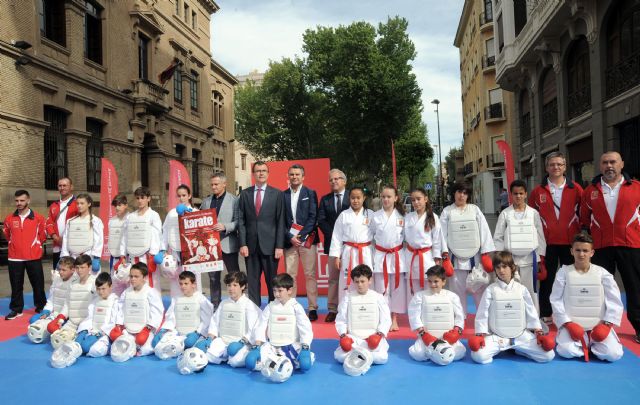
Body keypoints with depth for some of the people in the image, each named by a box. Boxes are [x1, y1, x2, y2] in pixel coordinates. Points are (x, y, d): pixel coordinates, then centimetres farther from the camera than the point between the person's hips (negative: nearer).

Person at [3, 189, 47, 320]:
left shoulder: (38, 218, -4)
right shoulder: (9, 219, 2)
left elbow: (42, 236, 6)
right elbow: (7, 235, 16)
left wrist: (33, 245, 9)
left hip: (34, 257, -2)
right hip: (15, 258, 2)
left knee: (38, 284, 7)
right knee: (16, 285, 9)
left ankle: (41, 307, 21)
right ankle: (16, 309, 21)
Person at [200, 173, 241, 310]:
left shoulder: (234, 200, -3)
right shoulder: (206, 201, 12)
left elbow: (238, 221, -8)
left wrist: (225, 226, -22)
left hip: (227, 244, -4)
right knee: (213, 277, 12)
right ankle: (215, 305, 22)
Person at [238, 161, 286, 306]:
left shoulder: (277, 194, 3)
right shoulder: (245, 194, 9)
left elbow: (280, 222, 0)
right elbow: (241, 221, 6)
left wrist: (279, 246, -6)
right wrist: (243, 244, -3)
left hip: (269, 245, -2)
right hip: (251, 245, 2)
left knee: (272, 281, 3)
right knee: (252, 282, 6)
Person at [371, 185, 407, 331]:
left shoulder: (401, 216, 1)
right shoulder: (375, 216, 2)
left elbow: (406, 236, 5)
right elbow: (371, 237, 8)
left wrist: (405, 257, 2)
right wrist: (370, 257, 6)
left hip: (398, 256, 0)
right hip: (380, 256, 0)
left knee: (397, 288, 6)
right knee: (381, 289, 4)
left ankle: (394, 320, 18)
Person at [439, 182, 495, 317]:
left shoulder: (475, 209, 5)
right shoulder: (447, 211, 3)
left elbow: (484, 231, 1)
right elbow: (443, 234, 1)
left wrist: (486, 254, -5)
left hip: (475, 256, 0)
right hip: (456, 257, 0)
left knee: (479, 288, 4)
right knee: (457, 289, 6)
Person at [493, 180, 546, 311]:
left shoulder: (534, 213, 5)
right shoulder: (505, 214, 4)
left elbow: (540, 238, 5)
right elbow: (498, 238, 3)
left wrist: (541, 261, 2)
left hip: (529, 259, 0)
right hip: (510, 260, 0)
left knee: (531, 292, 2)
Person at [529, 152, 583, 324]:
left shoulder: (576, 189, 3)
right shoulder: (538, 191, 3)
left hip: (570, 242, 0)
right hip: (547, 242, 0)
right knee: (546, 279, 7)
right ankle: (545, 316, 17)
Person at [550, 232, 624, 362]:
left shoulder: (602, 273, 0)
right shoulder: (564, 272, -2)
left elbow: (615, 301, -1)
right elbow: (556, 300, -4)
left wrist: (607, 324, -10)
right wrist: (568, 324, -12)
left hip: (599, 326, 2)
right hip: (572, 325, -1)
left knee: (613, 355, -18)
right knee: (566, 351, -25)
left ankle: (592, 345, 13)